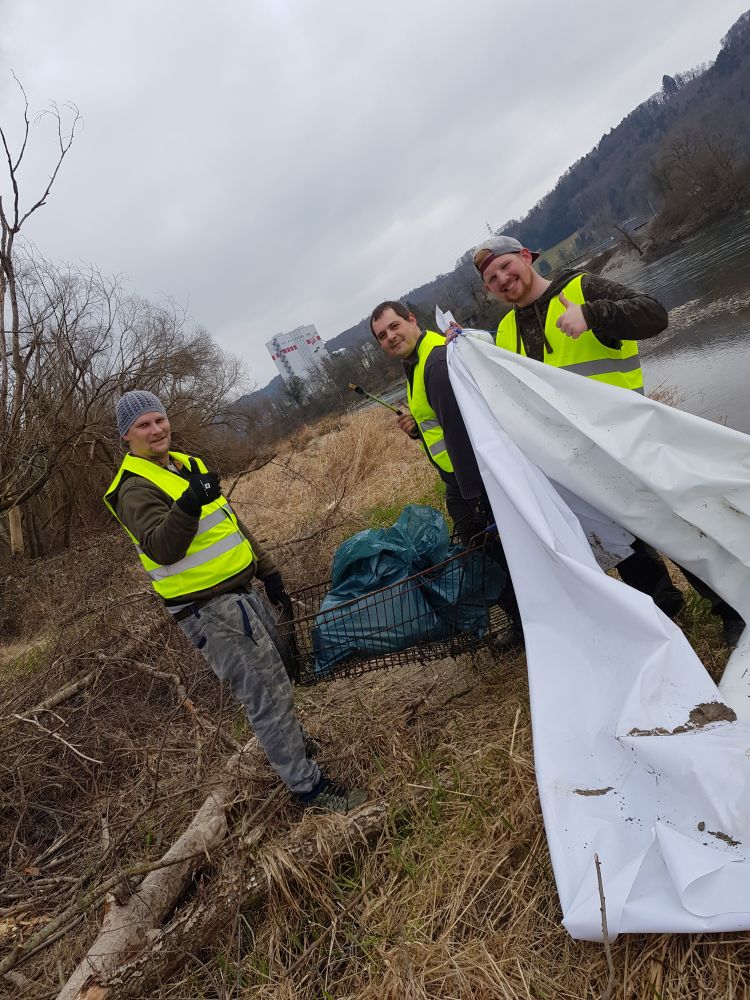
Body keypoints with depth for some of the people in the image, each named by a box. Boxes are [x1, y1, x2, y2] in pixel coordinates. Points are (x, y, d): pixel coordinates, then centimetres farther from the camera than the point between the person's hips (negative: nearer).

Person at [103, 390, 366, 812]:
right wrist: (189, 504, -44)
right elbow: (161, 549, -28)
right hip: (211, 611, -9)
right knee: (269, 697, -3)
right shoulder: (137, 489, -14)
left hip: (243, 591, 9)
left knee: (277, 675, 23)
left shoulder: (186, 464, 13)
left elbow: (232, 522, 19)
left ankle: (292, 744, 45)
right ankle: (309, 786, 12)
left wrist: (267, 570, 19)